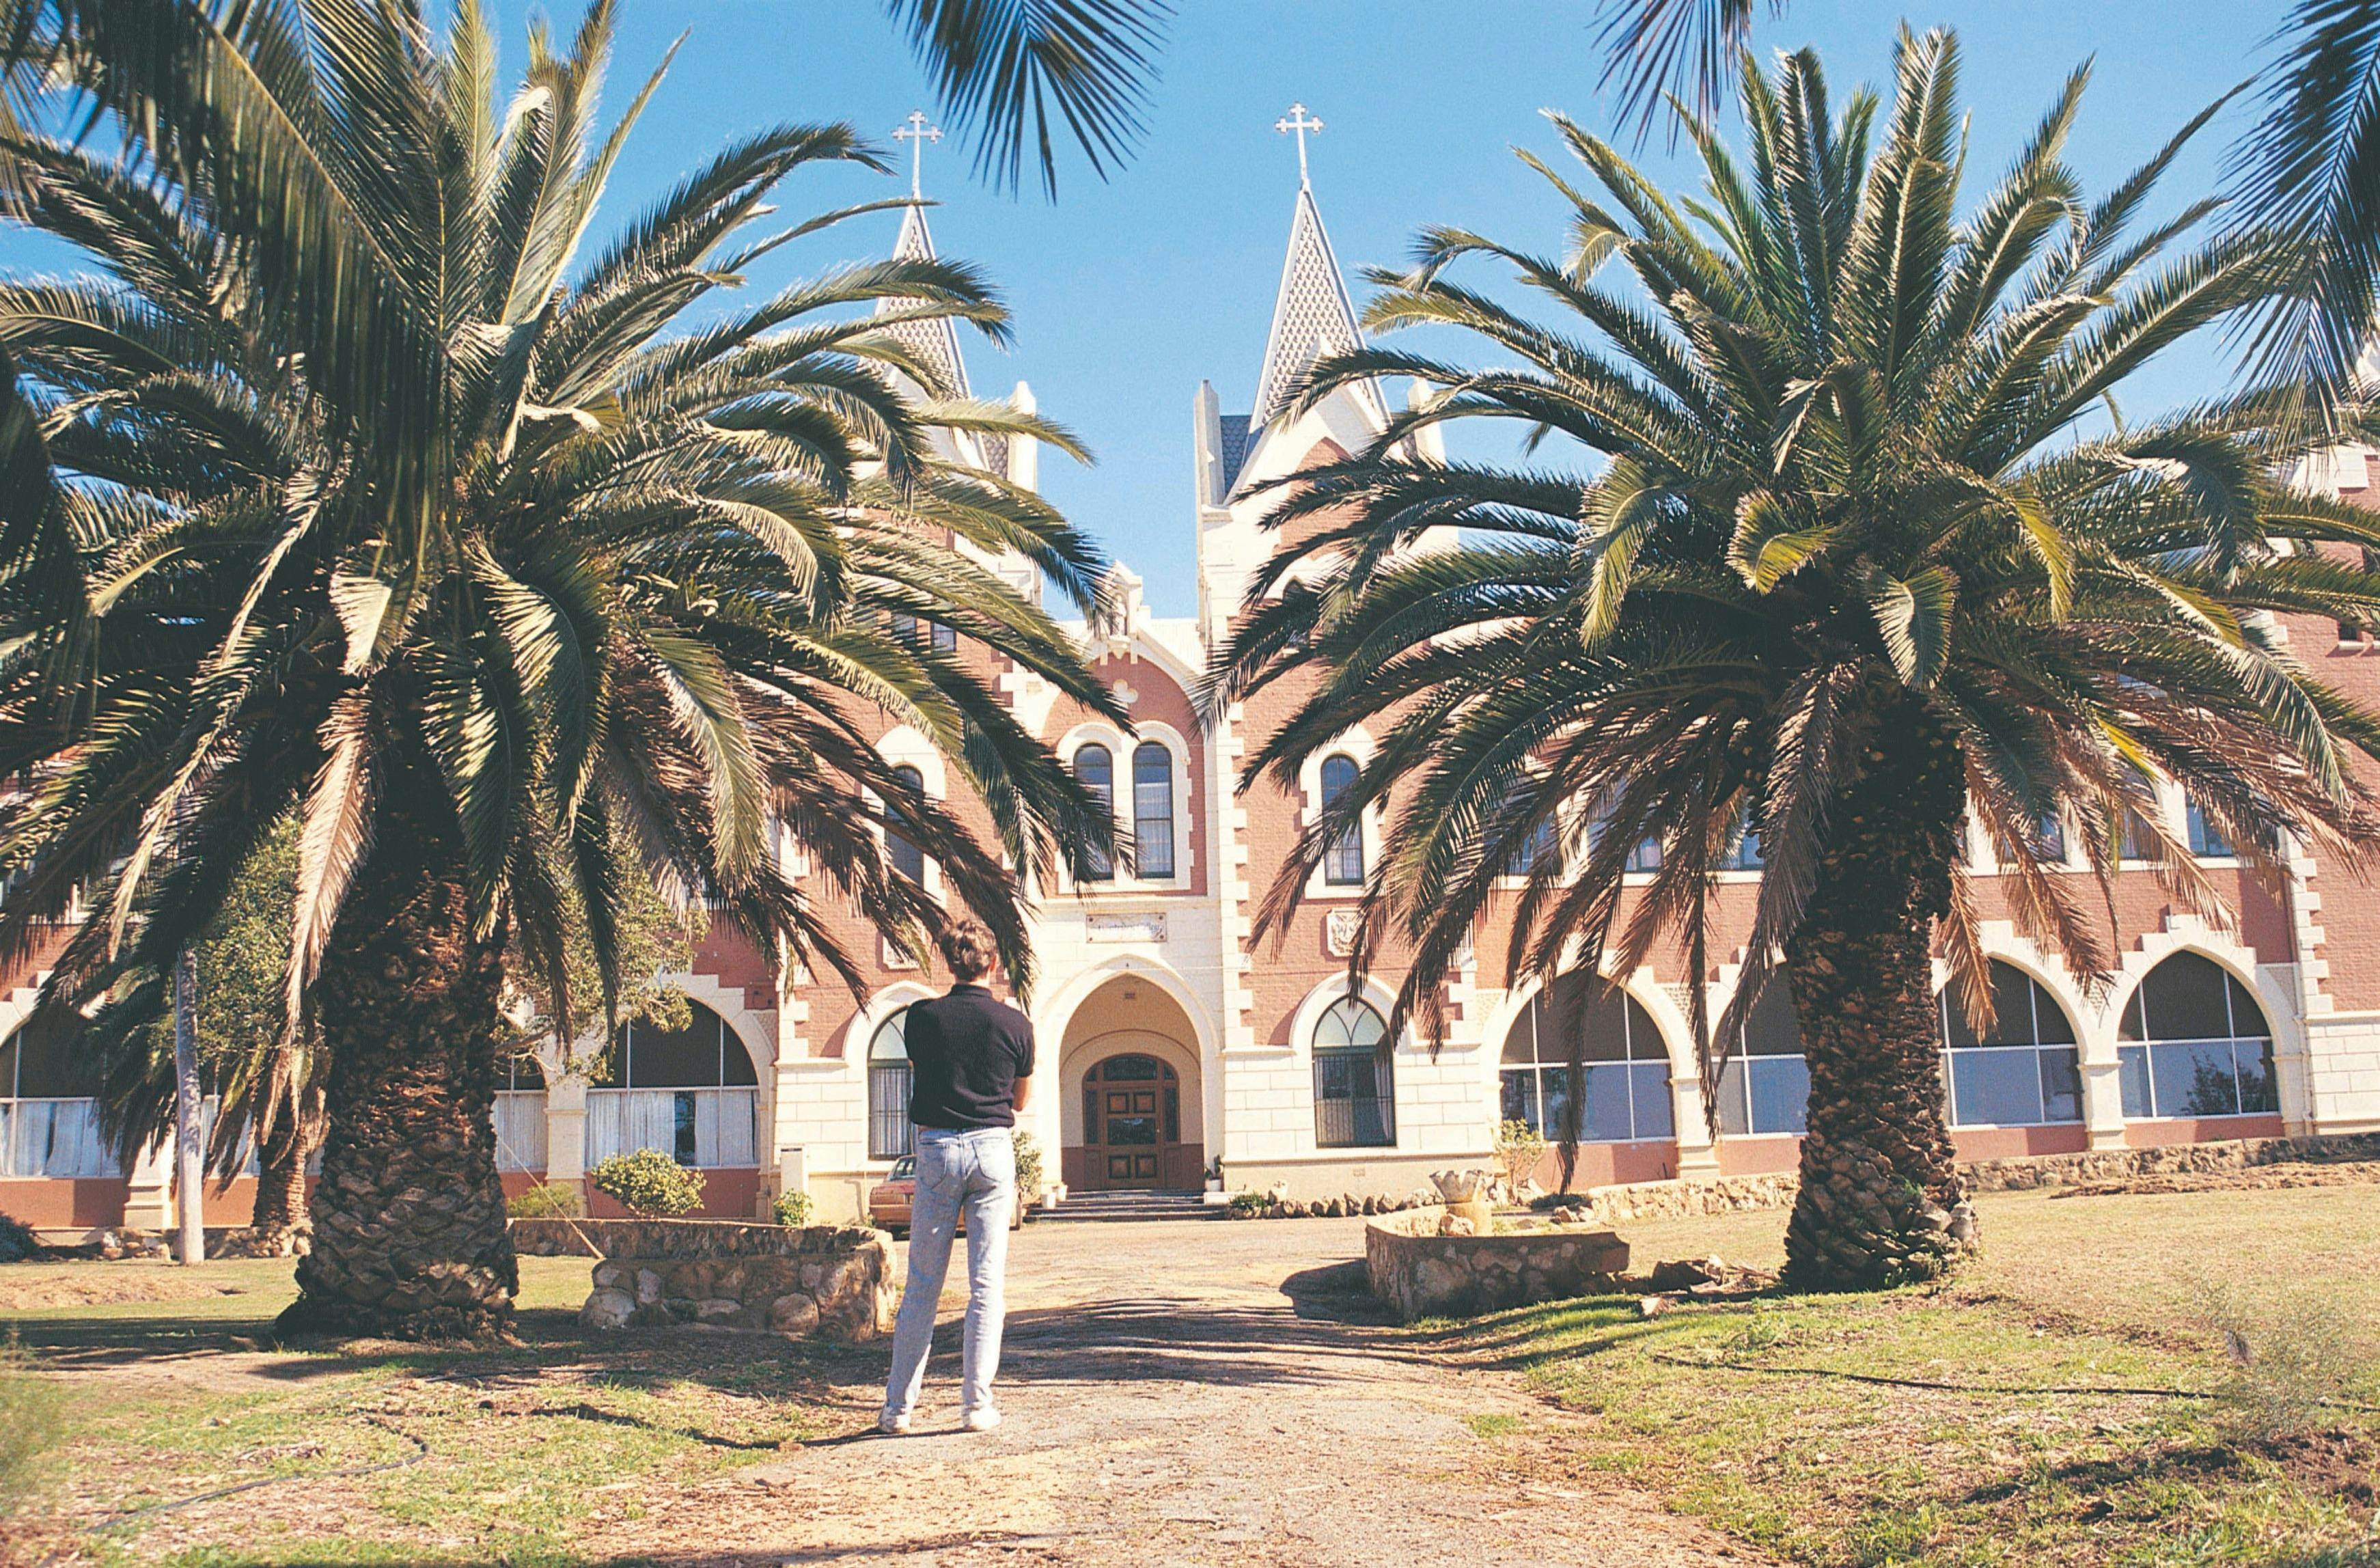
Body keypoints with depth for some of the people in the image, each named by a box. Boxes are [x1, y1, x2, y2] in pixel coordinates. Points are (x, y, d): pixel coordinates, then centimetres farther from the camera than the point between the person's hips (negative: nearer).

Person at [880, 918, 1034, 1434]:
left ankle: (898, 1406, 11)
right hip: (993, 1150, 0)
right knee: (987, 1284, 3)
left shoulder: (922, 1018, -1)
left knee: (922, 1285, 7)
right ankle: (976, 1404, 3)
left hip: (937, 1148, 1)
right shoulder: (1014, 1023, -1)